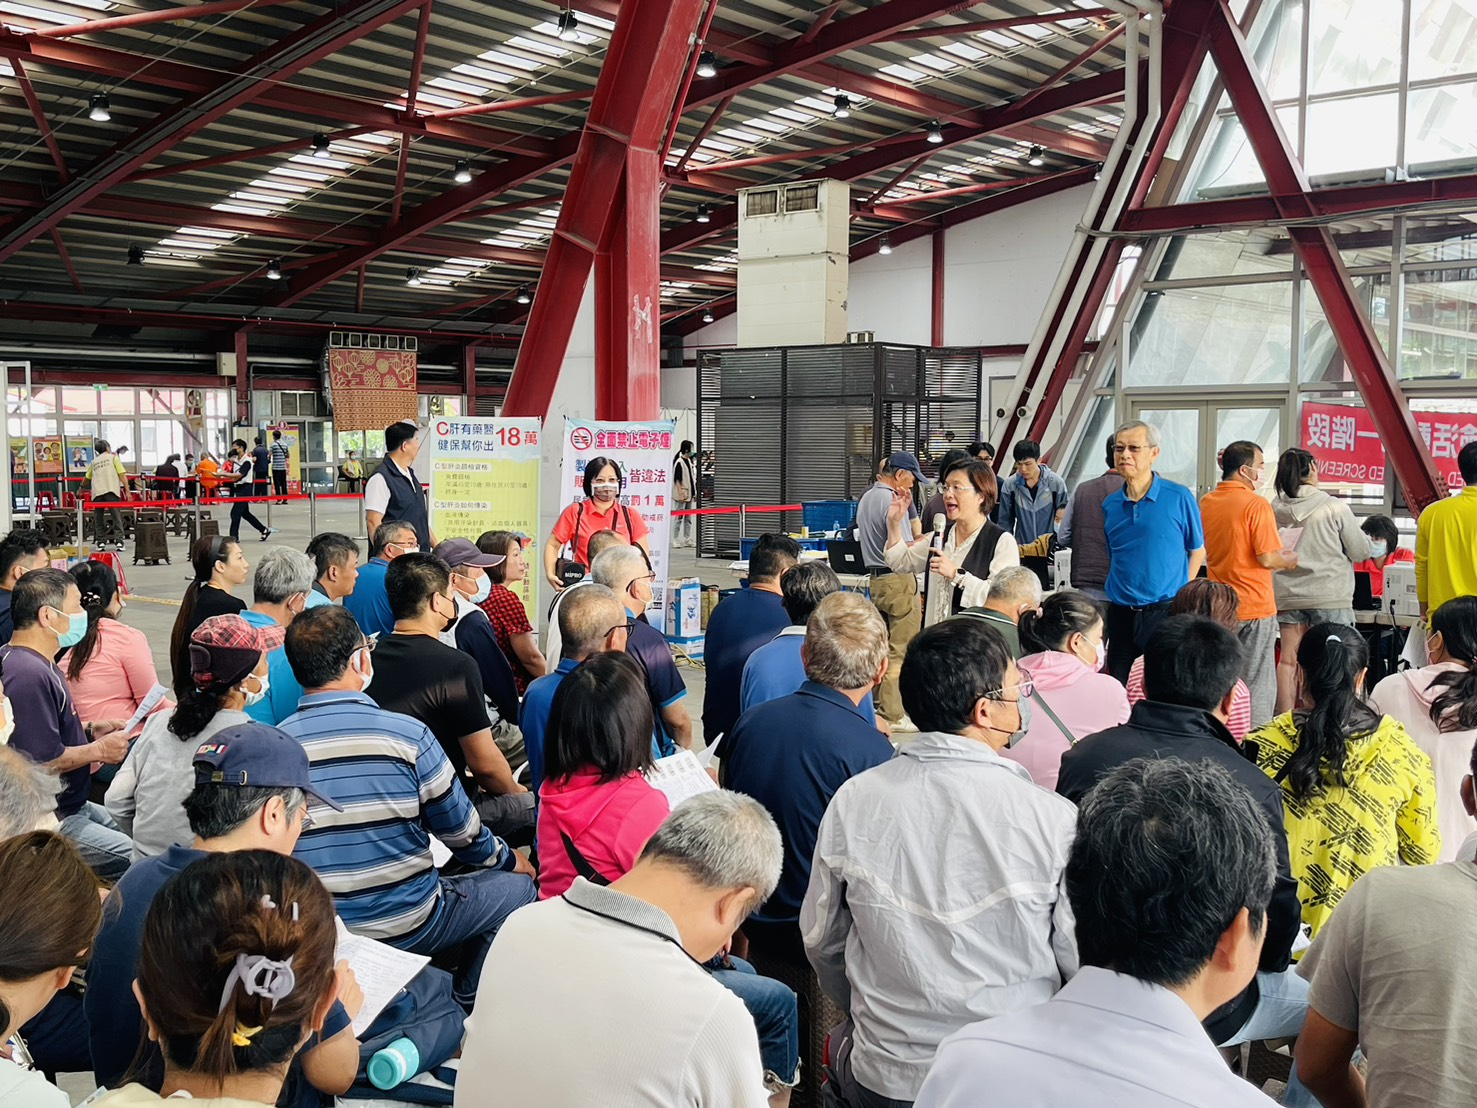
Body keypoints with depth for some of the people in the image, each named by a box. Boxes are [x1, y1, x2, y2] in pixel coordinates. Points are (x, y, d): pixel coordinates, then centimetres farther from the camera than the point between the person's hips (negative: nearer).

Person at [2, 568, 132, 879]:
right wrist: (98, 750, -11)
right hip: (47, 823, -11)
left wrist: (89, 730, 11)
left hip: (69, 805, 11)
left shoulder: (34, 662, 11)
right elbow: (45, 760, -26)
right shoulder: (30, 675, -24)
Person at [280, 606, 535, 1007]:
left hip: (313, 934, 5)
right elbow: (463, 834, -6)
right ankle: (470, 1007, 24)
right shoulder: (406, 734, -18)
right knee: (517, 884, 18)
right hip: (406, 927, -5)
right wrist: (508, 859, 16)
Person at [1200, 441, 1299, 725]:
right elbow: (1267, 559, -19)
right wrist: (1290, 560, 2)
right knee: (1257, 685, 3)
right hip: (1254, 606, -6)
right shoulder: (1256, 504, -15)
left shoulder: (1205, 502, 5)